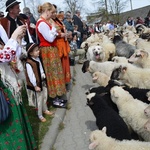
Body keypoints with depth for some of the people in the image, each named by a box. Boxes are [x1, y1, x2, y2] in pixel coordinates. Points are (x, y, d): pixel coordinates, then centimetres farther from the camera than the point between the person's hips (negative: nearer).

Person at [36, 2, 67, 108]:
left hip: (51, 50, 10)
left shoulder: (45, 22, 11)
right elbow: (50, 38, -20)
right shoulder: (42, 23, -19)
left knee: (55, 73, 14)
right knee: (53, 73, -3)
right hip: (48, 51, -10)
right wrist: (53, 27, -11)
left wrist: (56, 33, 4)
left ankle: (56, 96, 23)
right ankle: (55, 99, 8)